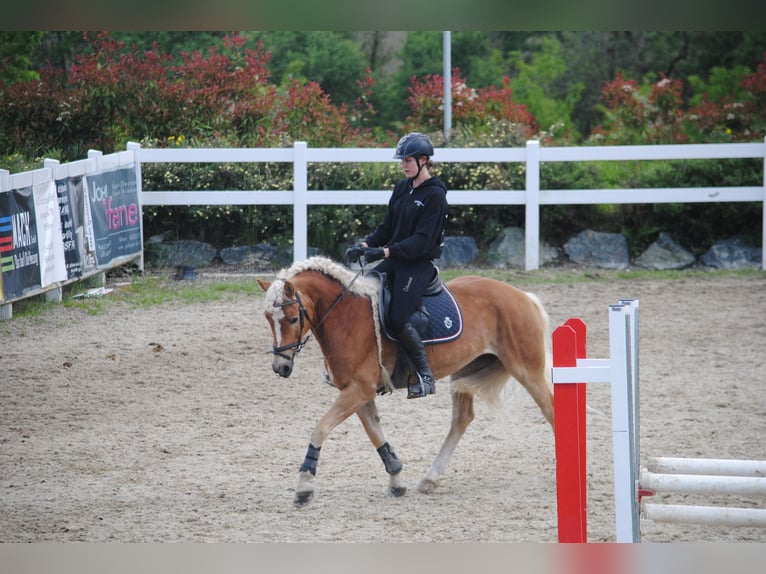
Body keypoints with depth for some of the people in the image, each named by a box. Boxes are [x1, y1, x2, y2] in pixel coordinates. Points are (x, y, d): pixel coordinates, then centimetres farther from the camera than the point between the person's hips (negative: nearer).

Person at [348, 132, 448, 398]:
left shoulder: (435, 195, -13)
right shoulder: (402, 189, 11)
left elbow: (422, 240, -19)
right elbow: (387, 227, 15)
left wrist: (385, 251, -26)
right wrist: (366, 245, -3)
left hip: (420, 264, -8)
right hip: (395, 259, 9)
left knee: (398, 319, -20)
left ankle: (426, 378, -8)